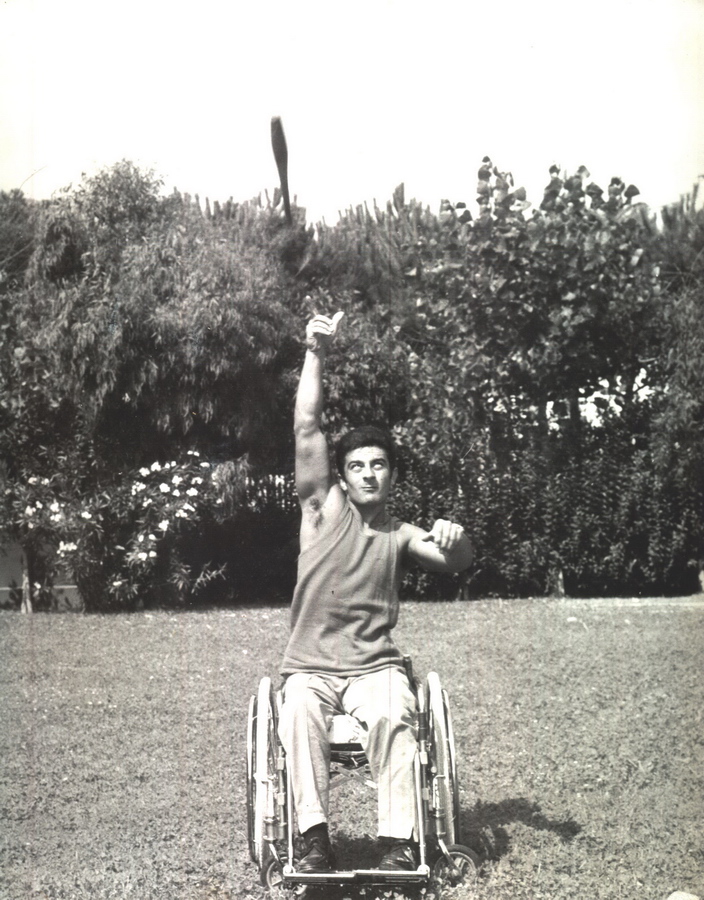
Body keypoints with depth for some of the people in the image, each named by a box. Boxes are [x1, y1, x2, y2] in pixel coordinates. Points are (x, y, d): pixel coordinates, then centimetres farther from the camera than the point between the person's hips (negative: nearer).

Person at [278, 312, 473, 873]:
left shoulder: (402, 534, 10)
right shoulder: (324, 508, 6)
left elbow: (455, 563, -8)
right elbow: (307, 428, -3)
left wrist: (456, 540, -33)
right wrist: (316, 354, -11)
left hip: (376, 665, 1)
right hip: (310, 666, 0)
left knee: (392, 717, -32)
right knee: (299, 716, -33)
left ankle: (400, 842, -29)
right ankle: (316, 839, -29)